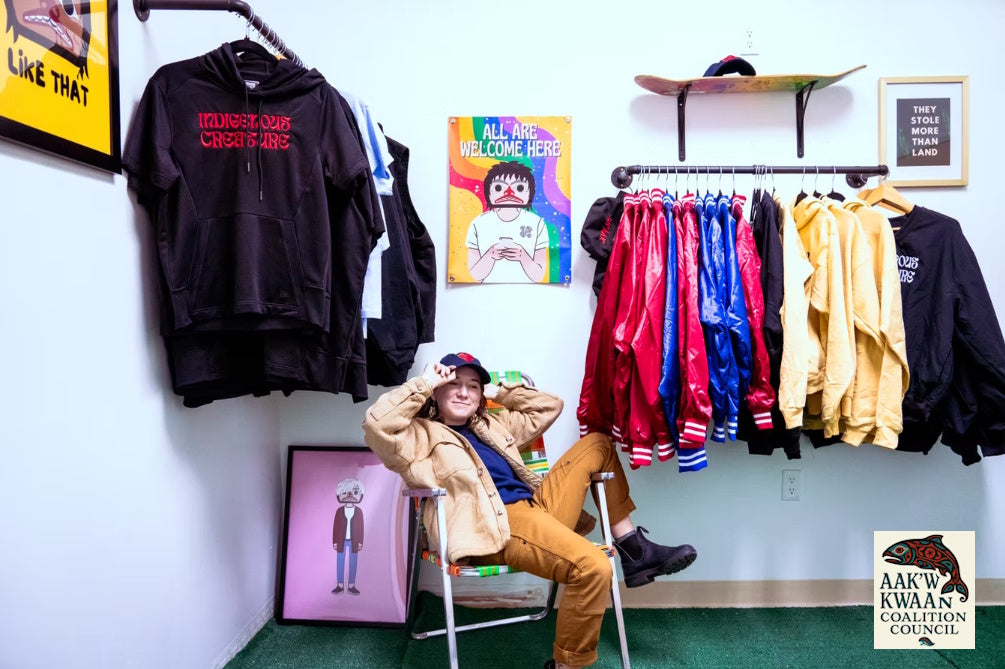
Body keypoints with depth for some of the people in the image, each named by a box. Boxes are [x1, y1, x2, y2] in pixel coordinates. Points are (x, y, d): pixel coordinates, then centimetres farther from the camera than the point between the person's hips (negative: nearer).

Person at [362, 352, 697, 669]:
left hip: (535, 507, 9)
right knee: (593, 566, -32)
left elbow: (549, 406, 33)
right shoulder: (422, 435, 9)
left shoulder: (494, 425, 29)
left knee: (597, 443, 13)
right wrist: (424, 383, -4)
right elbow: (377, 425, -11)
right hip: (495, 525, -8)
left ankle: (633, 549, 8)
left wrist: (499, 392, 25)